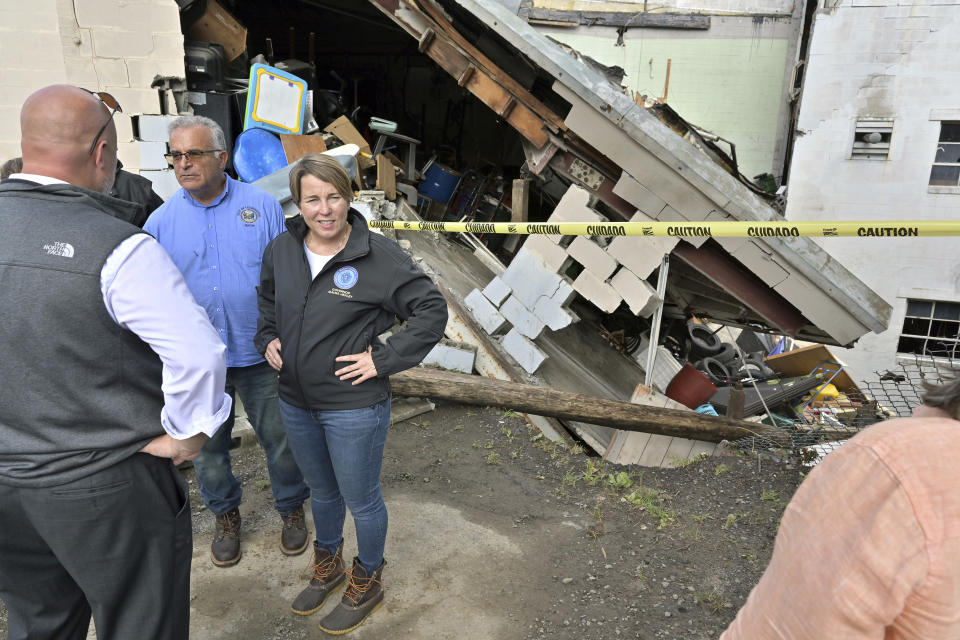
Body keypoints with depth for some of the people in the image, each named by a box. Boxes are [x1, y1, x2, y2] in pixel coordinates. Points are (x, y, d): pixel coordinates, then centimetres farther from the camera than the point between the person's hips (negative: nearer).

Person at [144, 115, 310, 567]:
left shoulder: (261, 206, -5)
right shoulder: (161, 221, 0)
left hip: (259, 355, -1)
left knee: (279, 437, 12)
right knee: (208, 446, 17)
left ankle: (291, 508, 36)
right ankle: (225, 514, 41)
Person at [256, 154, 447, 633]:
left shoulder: (379, 257, -17)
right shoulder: (281, 251, -1)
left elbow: (431, 311, -14)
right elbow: (267, 302, 19)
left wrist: (384, 359, -17)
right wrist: (268, 339, 2)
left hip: (354, 408, -5)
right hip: (295, 402, 5)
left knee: (361, 500, 13)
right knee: (322, 492, 25)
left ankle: (367, 583, 39)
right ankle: (328, 567, 51)